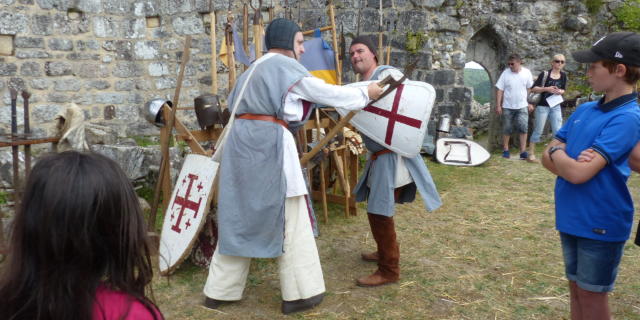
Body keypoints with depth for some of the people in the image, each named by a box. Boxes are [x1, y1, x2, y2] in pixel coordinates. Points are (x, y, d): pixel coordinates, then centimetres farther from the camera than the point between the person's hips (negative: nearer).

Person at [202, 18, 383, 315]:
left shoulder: (253, 70, 22)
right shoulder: (284, 65, -2)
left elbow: (234, 104, 25)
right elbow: (327, 93, 0)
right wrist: (365, 93, 11)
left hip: (241, 142, 8)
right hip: (268, 142, -8)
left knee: (239, 217, 13)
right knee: (289, 219, 2)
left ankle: (219, 291, 20)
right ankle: (298, 294, 11)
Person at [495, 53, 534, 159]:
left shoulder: (526, 72, -1)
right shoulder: (506, 73, -6)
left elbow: (530, 89, 7)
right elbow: (499, 90, -4)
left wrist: (530, 103, 6)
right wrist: (498, 105, -8)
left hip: (522, 106, 0)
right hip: (507, 107, 0)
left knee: (523, 128, -9)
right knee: (507, 129, 7)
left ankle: (523, 151, -5)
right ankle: (505, 150, 20)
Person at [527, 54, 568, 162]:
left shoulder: (563, 75, 5)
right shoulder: (545, 74, -9)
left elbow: (563, 90, 16)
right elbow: (533, 88, -10)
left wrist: (560, 91, -7)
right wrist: (546, 89, -22)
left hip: (556, 107, 4)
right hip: (542, 106, -4)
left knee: (558, 131, 4)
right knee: (538, 131, 1)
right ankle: (531, 154, 9)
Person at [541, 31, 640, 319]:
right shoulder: (584, 110, 6)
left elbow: (578, 173, -25)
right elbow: (547, 158, 6)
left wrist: (557, 152, -5)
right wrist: (569, 161, -15)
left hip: (600, 222, -7)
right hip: (571, 217, 7)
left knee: (591, 295, 8)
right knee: (576, 288, 19)